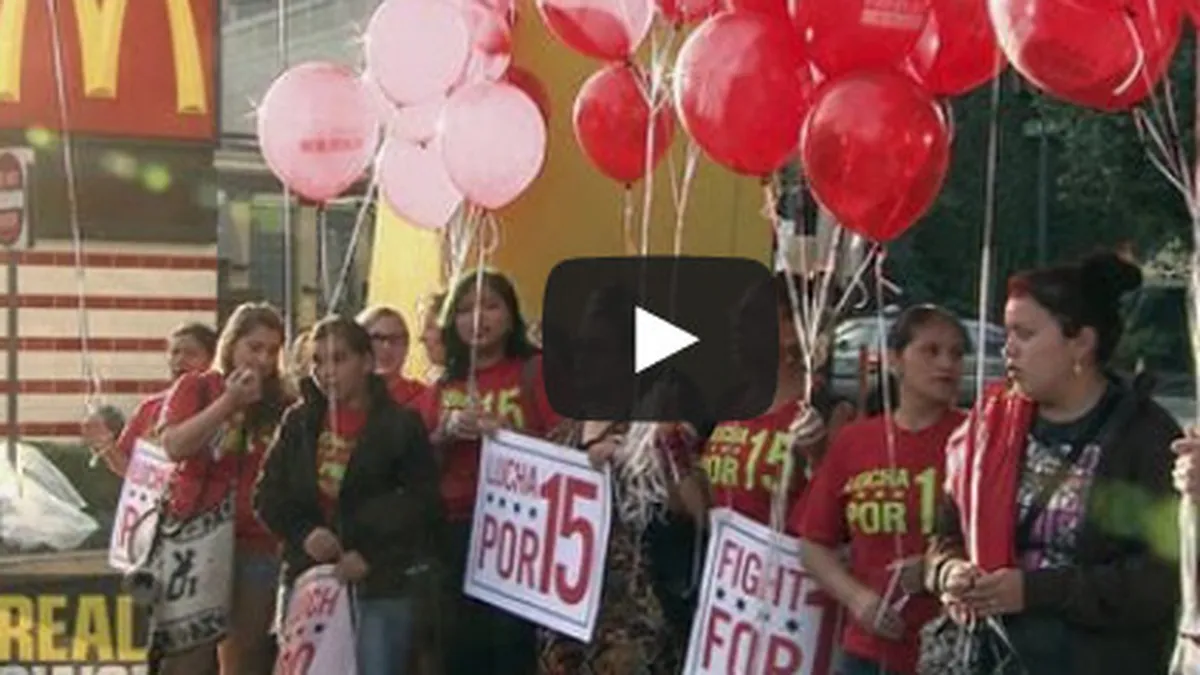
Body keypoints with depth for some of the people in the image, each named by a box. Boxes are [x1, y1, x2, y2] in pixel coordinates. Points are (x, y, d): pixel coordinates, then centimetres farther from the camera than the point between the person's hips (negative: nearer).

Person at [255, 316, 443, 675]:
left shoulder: (401, 424, -3)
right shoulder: (298, 421, 9)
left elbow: (422, 504, -6)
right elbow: (268, 494, 8)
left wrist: (369, 555, -12)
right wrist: (304, 532, -10)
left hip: (383, 582, -4)